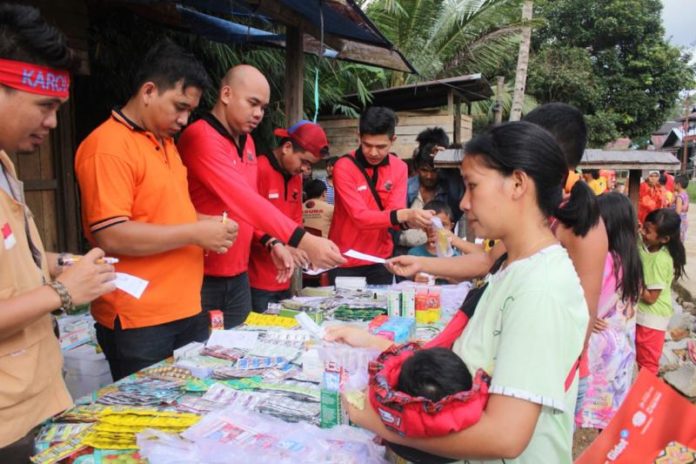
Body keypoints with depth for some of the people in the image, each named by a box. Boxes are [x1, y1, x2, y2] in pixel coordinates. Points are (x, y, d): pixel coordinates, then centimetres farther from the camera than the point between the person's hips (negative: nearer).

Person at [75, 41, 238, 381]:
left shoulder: (166, 142, 14)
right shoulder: (109, 146, -14)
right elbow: (110, 236, -22)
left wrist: (203, 225, 4)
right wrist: (195, 233, -18)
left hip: (186, 312, 9)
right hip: (138, 324, -8)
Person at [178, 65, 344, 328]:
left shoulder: (247, 142, 11)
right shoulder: (200, 137, -17)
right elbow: (241, 198, -29)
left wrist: (273, 243, 0)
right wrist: (302, 241, -35)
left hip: (238, 276, 8)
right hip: (202, 278, -8)